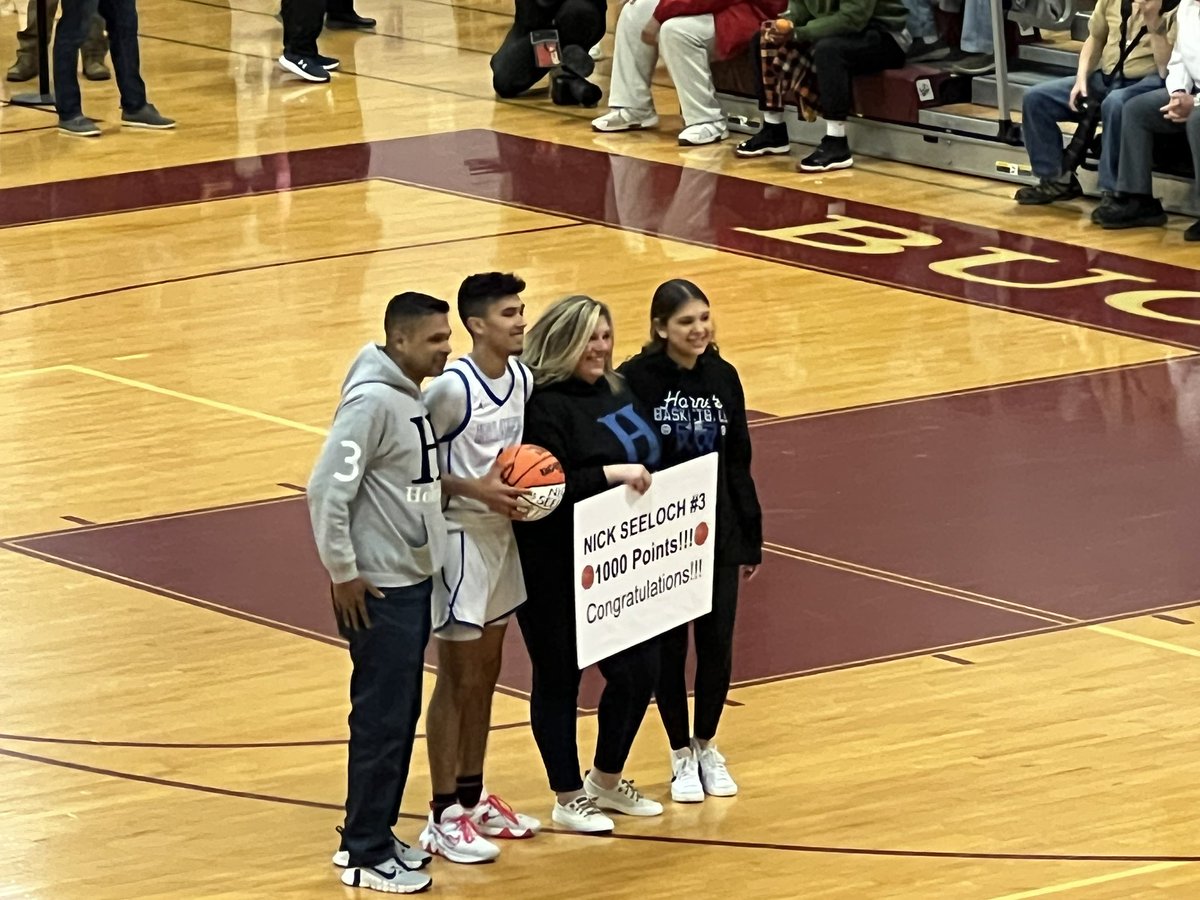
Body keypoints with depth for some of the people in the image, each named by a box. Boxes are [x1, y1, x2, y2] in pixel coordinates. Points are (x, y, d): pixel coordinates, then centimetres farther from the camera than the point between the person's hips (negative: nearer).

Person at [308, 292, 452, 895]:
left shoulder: (412, 396, 8)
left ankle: (375, 836, 25)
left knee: (402, 717, 15)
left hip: (414, 580, 9)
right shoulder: (372, 401, -20)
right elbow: (327, 489, -22)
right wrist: (342, 572, -18)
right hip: (379, 590, -9)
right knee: (380, 721, -2)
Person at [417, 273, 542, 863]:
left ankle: (473, 798, 28)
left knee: (485, 675, 17)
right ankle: (444, 817, 5)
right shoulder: (452, 387, -21)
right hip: (461, 539, -8)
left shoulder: (523, 378, 2)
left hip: (502, 535, 8)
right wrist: (476, 490, -24)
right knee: (456, 682, -1)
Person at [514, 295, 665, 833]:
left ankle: (607, 780, 32)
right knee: (560, 677, 5)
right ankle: (569, 798, 18)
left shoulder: (616, 392, 10)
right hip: (558, 572, -8)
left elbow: (648, 455, 24)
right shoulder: (544, 406, -16)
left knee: (641, 668, 11)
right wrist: (611, 474, -28)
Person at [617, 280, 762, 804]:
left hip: (718, 536, 4)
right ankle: (682, 755, 22)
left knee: (717, 646, 9)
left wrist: (750, 539, 8)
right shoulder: (635, 381, -13)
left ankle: (707, 747, 28)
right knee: (669, 648, 7)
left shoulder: (723, 378, 2)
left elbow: (738, 464, 7)